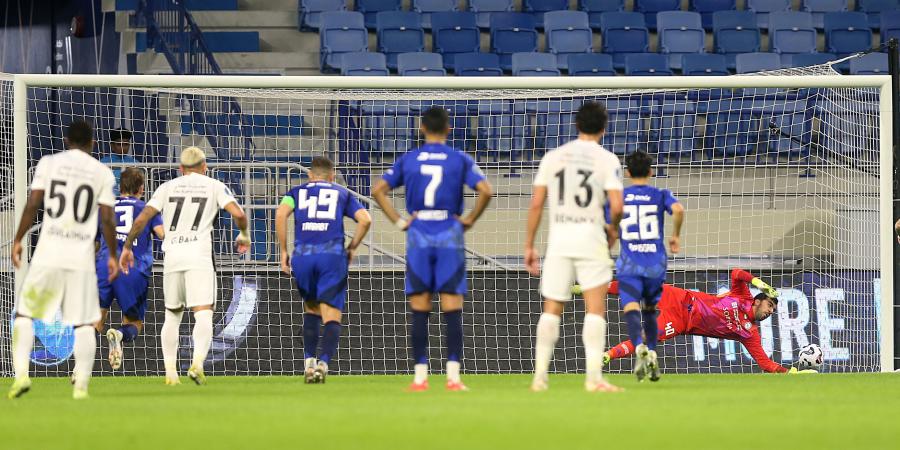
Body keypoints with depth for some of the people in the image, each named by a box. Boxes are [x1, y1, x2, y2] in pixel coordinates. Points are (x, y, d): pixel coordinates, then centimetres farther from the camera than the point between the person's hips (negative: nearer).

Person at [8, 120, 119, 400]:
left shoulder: (48, 163, 4)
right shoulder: (102, 173, 5)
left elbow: (33, 204, -2)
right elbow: (107, 219, 1)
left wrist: (18, 240, 7)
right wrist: (112, 256, 10)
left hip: (48, 253, 0)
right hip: (83, 256, 0)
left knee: (24, 314, 8)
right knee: (84, 323, 5)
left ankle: (21, 374, -8)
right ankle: (81, 385, -2)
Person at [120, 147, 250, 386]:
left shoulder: (168, 187, 14)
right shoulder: (214, 186, 9)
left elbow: (142, 219, 6)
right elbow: (238, 214, -4)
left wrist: (127, 247, 16)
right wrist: (244, 236, 15)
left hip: (171, 256, 3)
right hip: (199, 255, -3)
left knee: (172, 315, 17)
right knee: (203, 314, -9)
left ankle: (170, 371, 12)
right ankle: (197, 362, -33)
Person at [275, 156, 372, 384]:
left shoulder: (297, 192, 20)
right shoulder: (342, 193, 20)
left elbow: (281, 213, 0)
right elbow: (365, 220, 5)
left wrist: (283, 251, 4)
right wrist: (352, 248, 16)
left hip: (302, 255, 1)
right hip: (333, 254, -1)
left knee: (311, 309, 21)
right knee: (331, 317, -2)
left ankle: (309, 361, 8)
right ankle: (323, 362, -24)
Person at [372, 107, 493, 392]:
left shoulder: (408, 160, 6)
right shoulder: (460, 160, 1)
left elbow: (378, 190, 1)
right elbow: (485, 191, -11)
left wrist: (400, 222, 3)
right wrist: (469, 220, 0)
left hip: (418, 239, 1)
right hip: (449, 237, -1)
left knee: (419, 312, 4)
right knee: (452, 311, -1)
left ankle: (420, 377, 1)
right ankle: (453, 376, -7)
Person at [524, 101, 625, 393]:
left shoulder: (553, 157, 7)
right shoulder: (607, 160, -1)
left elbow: (536, 204, 5)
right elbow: (616, 205, -11)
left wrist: (529, 246, 10)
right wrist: (613, 228, 10)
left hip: (558, 238, 3)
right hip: (591, 237, -3)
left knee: (551, 310, 9)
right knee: (595, 308, -1)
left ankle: (540, 376, 8)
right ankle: (594, 377, -9)